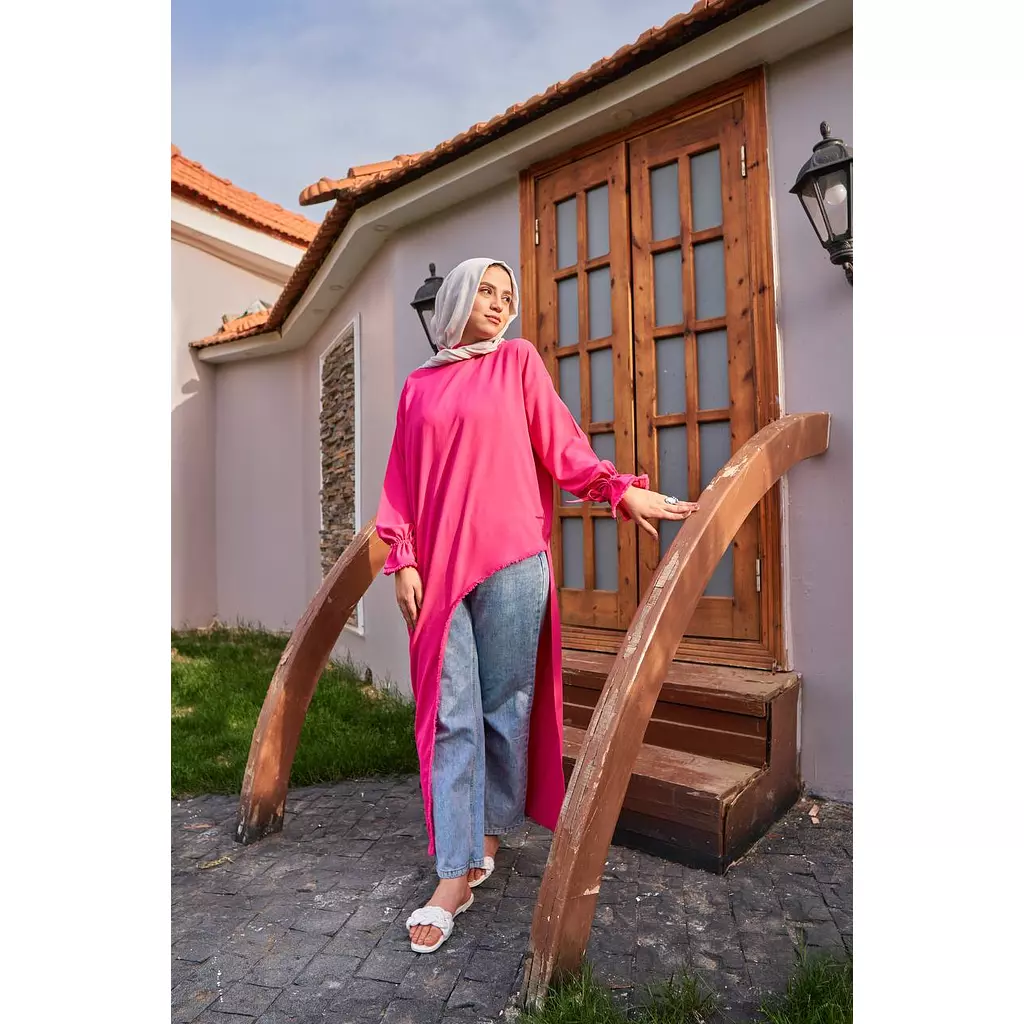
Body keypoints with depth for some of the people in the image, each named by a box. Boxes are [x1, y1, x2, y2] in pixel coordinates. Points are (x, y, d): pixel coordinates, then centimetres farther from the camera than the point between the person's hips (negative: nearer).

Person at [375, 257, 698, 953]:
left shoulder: (518, 361, 10)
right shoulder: (420, 386, 17)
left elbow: (560, 444, 4)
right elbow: (402, 480, 13)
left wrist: (621, 490, -9)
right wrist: (403, 558, 4)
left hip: (509, 561, -2)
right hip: (439, 566, 2)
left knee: (504, 706, 5)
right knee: (450, 718, 0)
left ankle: (491, 834, 26)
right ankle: (454, 877, 9)